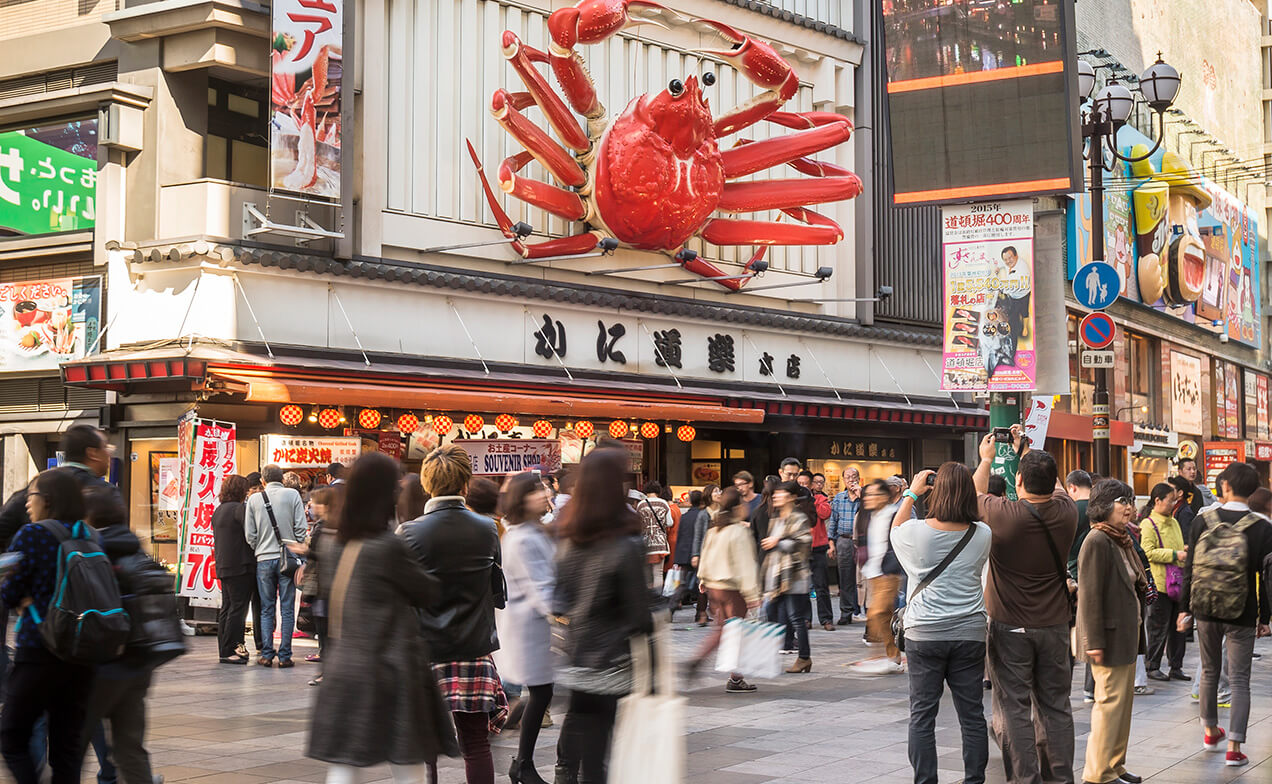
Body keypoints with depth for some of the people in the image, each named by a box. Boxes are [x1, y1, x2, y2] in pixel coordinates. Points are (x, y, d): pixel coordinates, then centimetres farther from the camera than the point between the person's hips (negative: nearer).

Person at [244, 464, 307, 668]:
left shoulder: (254, 499, 3)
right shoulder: (292, 495, -1)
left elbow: (249, 534, 3)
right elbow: (301, 528, -5)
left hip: (264, 559, 1)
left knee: (266, 610, 8)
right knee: (287, 609, 2)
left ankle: (266, 655, 5)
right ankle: (284, 656, 0)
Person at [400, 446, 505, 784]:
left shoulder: (410, 533, -11)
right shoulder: (487, 530, -2)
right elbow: (497, 589, 8)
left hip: (425, 651, -2)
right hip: (475, 648, 2)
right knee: (476, 744, 5)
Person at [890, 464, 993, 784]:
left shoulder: (916, 532, -9)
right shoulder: (982, 535, -3)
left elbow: (895, 529, 14)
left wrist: (911, 493, 24)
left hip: (925, 634, -2)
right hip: (970, 632, 2)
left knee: (922, 715, 4)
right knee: (972, 715, 8)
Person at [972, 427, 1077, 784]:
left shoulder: (1003, 514, -18)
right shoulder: (1066, 513, -8)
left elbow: (975, 494, 5)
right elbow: (1055, 487, 16)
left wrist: (986, 458, 22)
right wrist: (1026, 451, 27)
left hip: (1010, 627, -4)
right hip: (1054, 624, 4)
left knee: (1014, 707, 1)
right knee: (1055, 705, 12)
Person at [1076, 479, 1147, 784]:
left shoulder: (1122, 540, 14)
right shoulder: (1097, 542, -16)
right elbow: (1090, 595, -19)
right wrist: (1094, 642, -21)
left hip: (1126, 633, 10)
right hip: (1110, 636, -10)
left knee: (1123, 701, 15)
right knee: (1111, 702, -6)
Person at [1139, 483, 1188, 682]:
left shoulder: (1174, 522, 17)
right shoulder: (1148, 524, -9)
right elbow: (1149, 552, -19)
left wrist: (1185, 552, 7)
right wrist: (1175, 554, -18)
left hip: (1178, 582, 8)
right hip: (1160, 584, -8)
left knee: (1179, 626, 9)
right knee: (1159, 627, 0)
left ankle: (1176, 667, 18)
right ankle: (1152, 667, 11)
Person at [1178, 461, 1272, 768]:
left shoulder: (1202, 521, -6)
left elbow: (1189, 569, -2)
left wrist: (1185, 608, 7)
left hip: (1206, 612, 2)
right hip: (1241, 616, -2)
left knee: (1209, 671, 20)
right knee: (1240, 680, 3)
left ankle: (1211, 731, 34)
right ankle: (1233, 748, -2)